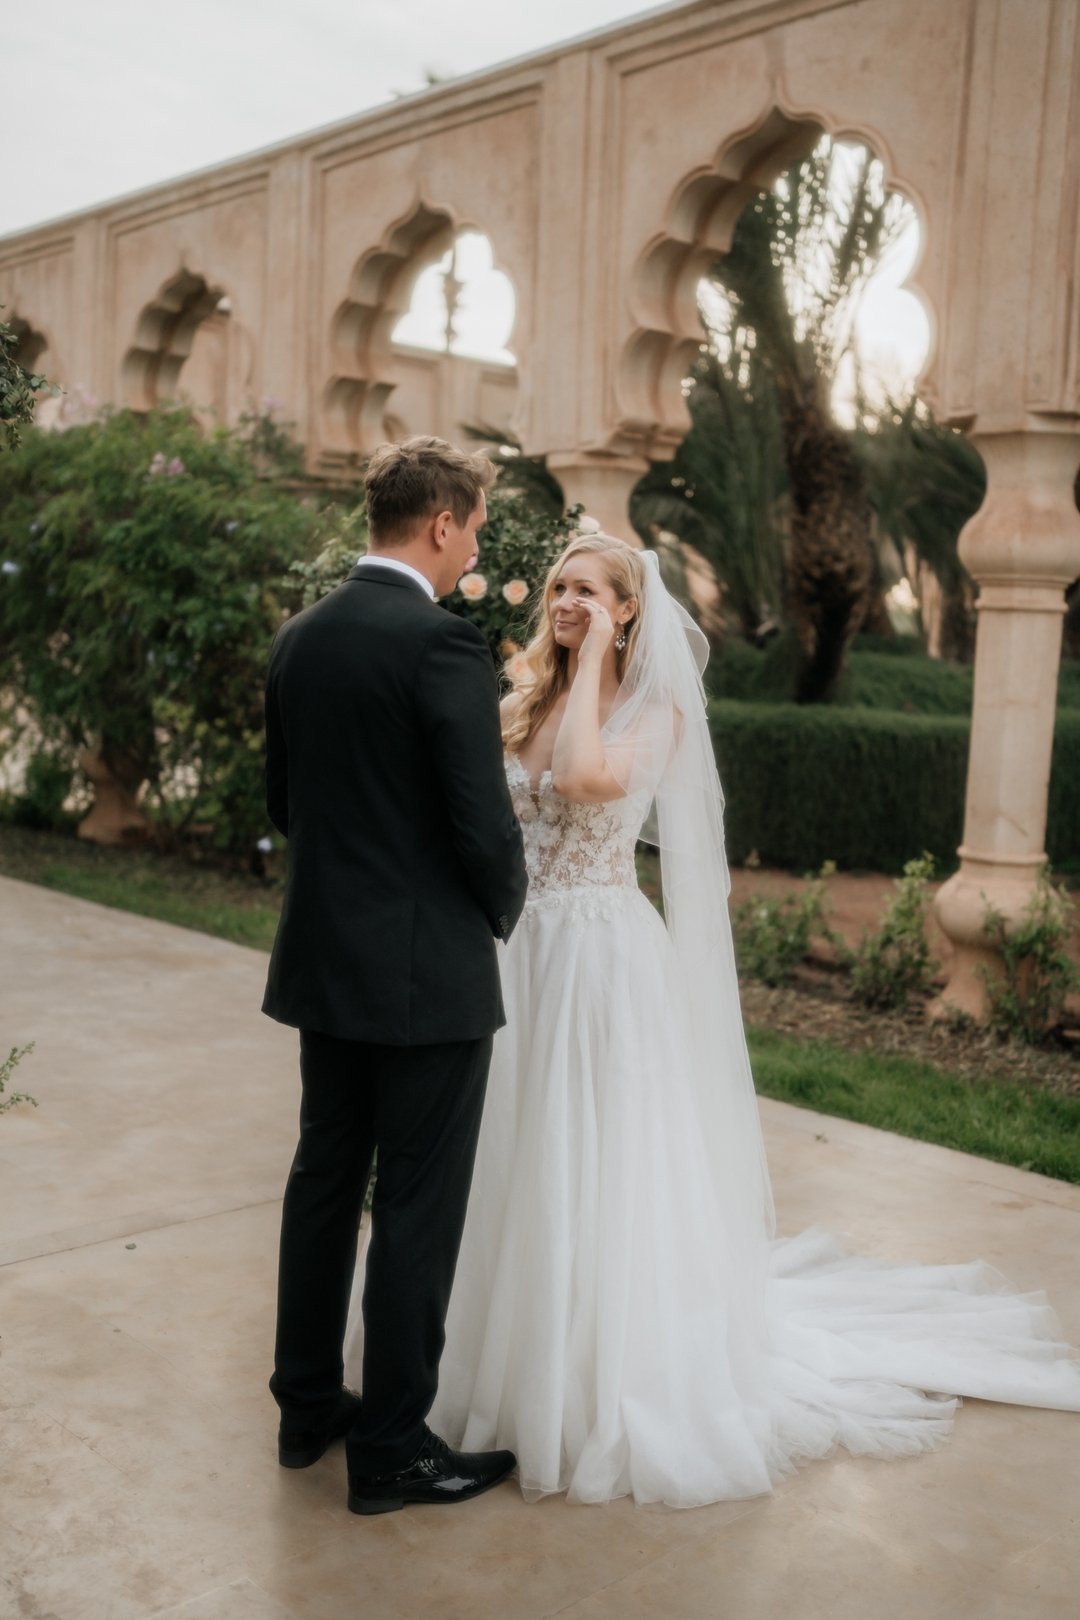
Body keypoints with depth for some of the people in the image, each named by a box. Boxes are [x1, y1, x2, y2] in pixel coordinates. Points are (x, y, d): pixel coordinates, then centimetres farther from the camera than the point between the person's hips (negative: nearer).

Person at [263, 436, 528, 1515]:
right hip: (428, 969, -8)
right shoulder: (443, 644, -18)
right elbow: (485, 824, -18)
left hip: (321, 959, 8)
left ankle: (307, 1406, 33)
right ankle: (390, 1447, 17)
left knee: (323, 1181, 19)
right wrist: (502, 911, 1)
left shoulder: (298, 638, 6)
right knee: (418, 1209, 5)